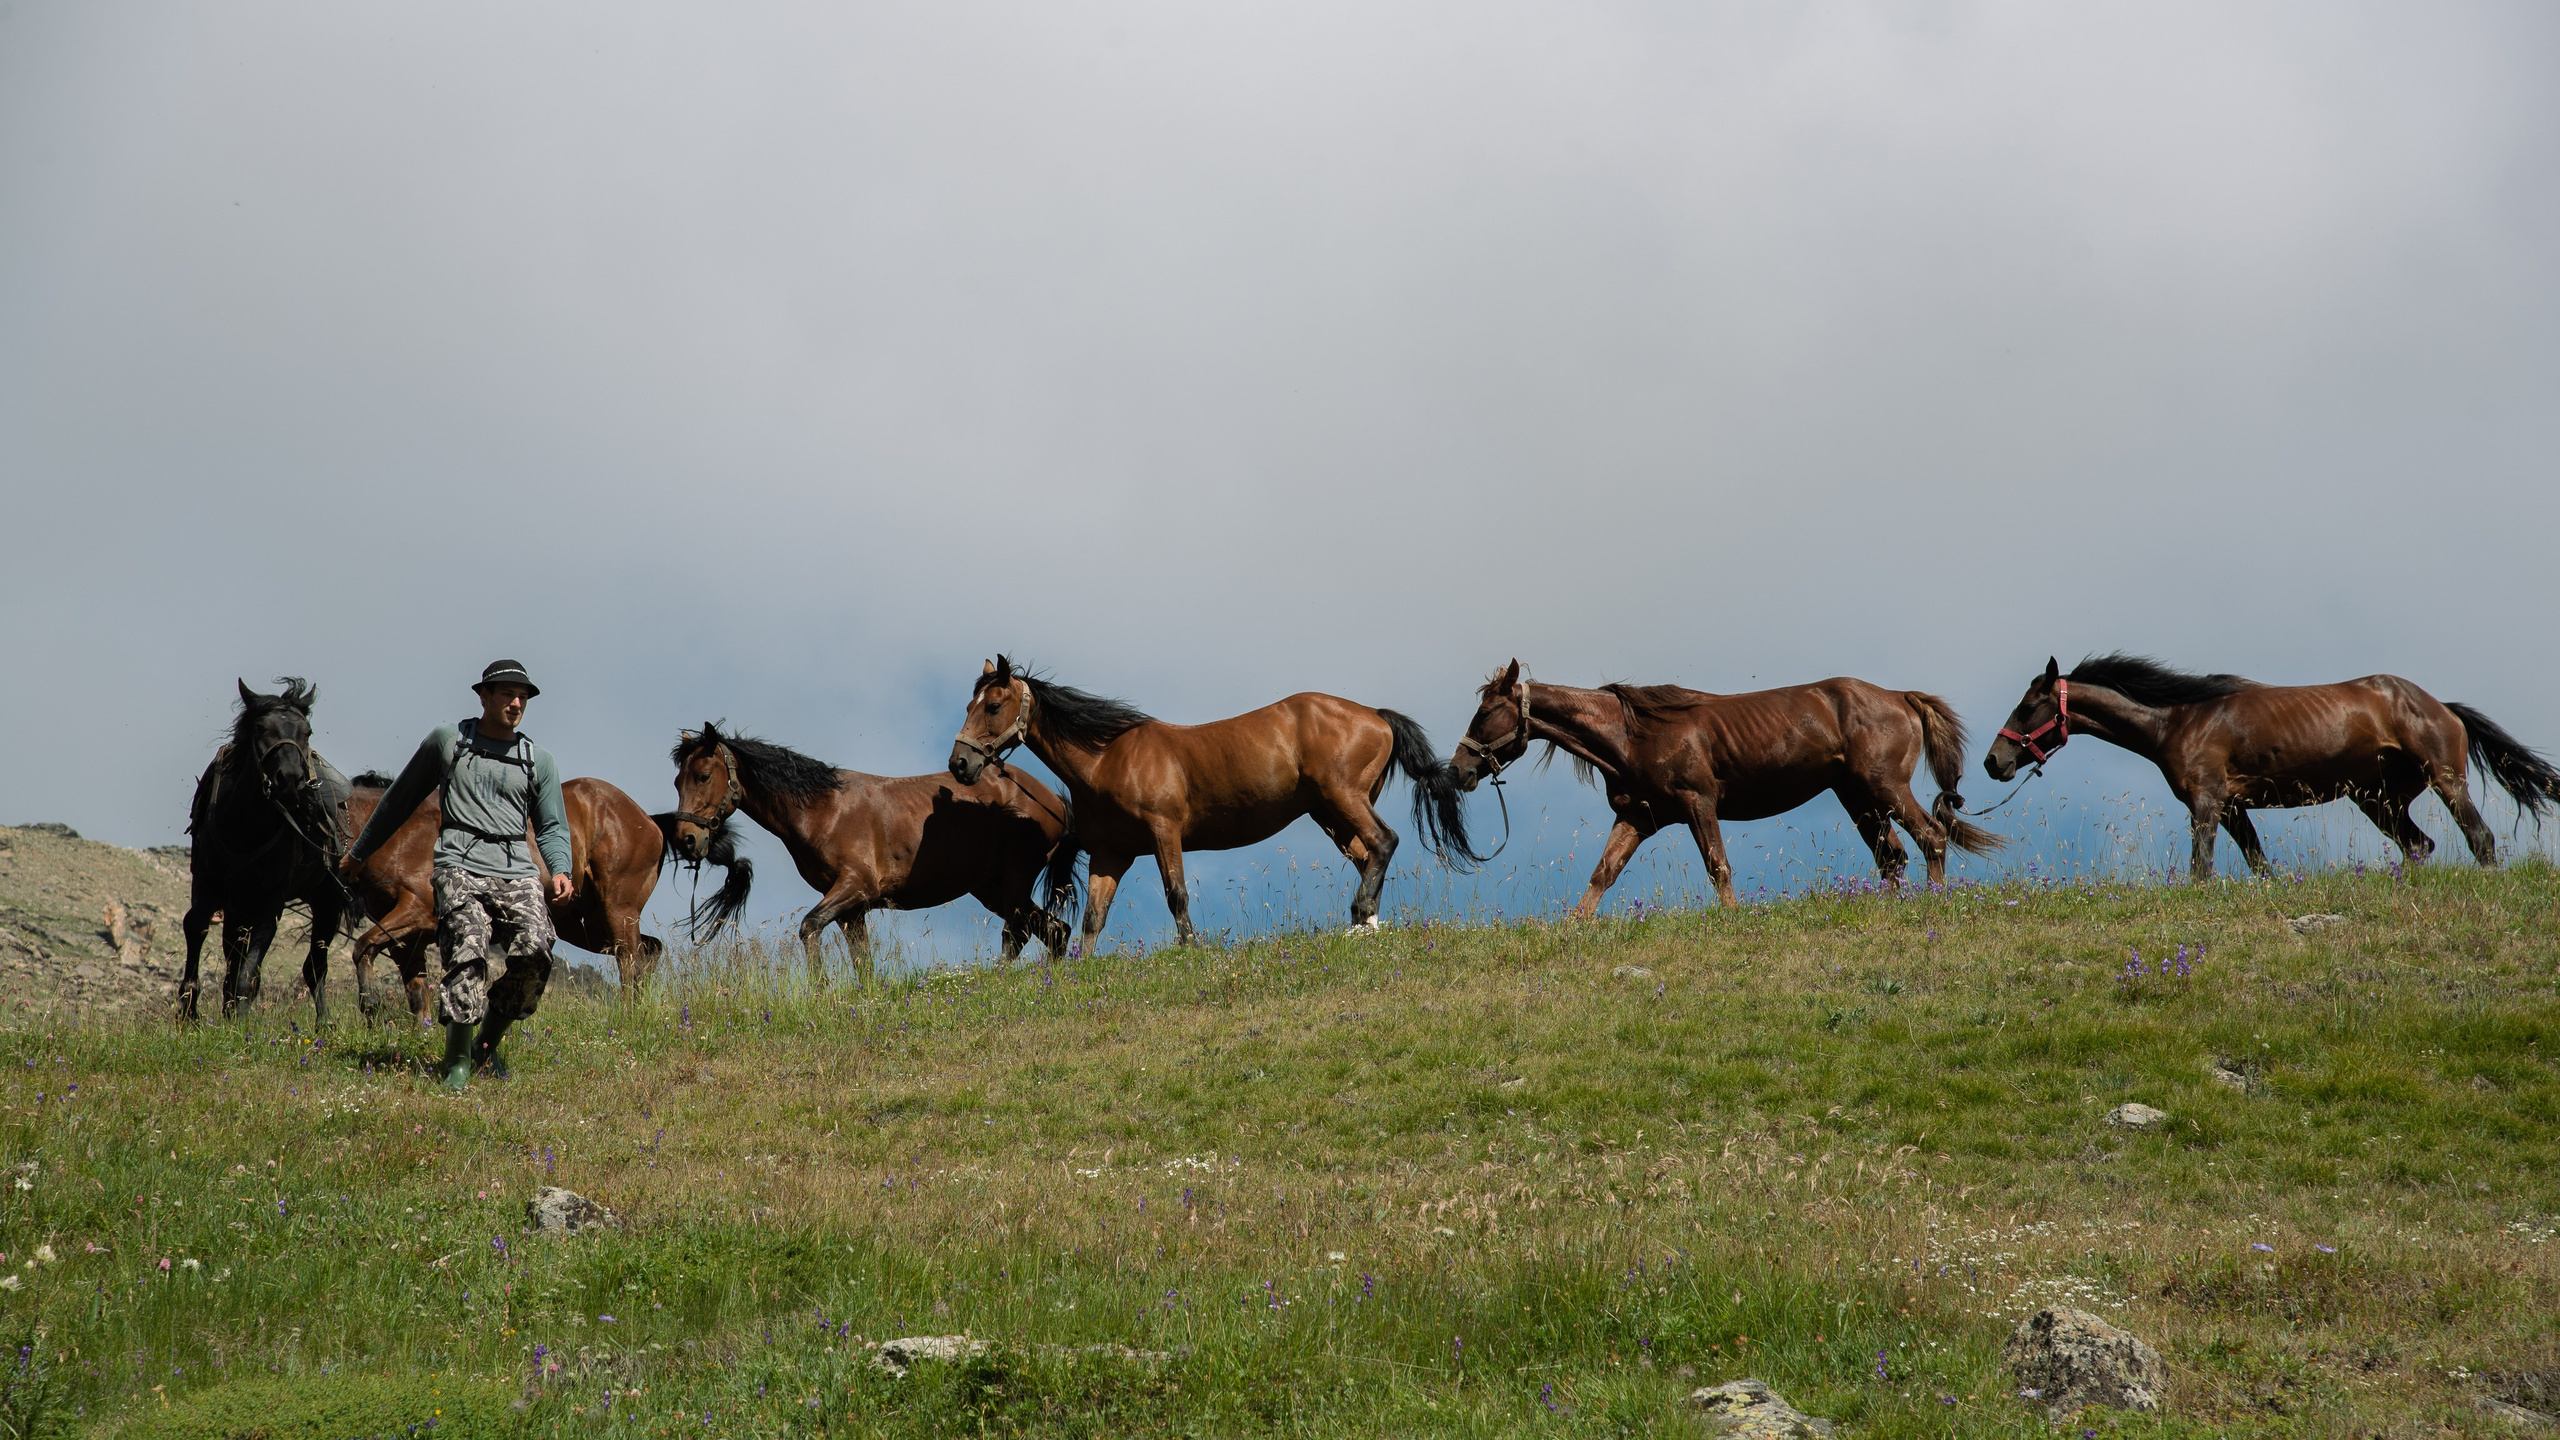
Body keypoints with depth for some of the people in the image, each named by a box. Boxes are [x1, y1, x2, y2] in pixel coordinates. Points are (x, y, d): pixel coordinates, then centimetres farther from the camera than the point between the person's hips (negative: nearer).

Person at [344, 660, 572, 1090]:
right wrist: (358, 852, 30)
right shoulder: (446, 741, 13)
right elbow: (401, 799, 23)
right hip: (461, 864, -2)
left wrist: (560, 871, -3)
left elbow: (552, 827, 19)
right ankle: (457, 1062, -18)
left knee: (535, 954, -19)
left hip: (518, 869, 2)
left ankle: (487, 1047, 1)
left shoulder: (539, 760, 17)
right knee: (468, 952, -24)